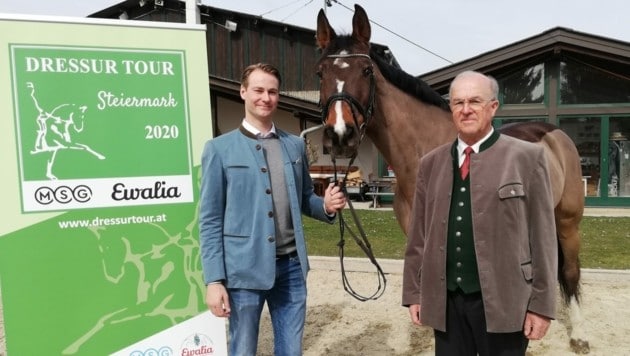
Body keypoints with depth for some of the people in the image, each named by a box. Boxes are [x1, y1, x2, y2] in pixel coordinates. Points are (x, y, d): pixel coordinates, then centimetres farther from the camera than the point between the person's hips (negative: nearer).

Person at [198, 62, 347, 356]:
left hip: (291, 265, 4)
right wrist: (214, 279, -10)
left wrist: (327, 206, -8)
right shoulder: (219, 148, -3)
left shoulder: (295, 145, 9)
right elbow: (210, 220, -5)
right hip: (245, 268, -3)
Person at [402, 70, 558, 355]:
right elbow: (418, 235, 8)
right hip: (445, 301, 3)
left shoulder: (527, 157, -3)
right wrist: (414, 292, 6)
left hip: (502, 301, -3)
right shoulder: (430, 164, 7)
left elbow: (542, 237, -4)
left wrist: (541, 304, -6)